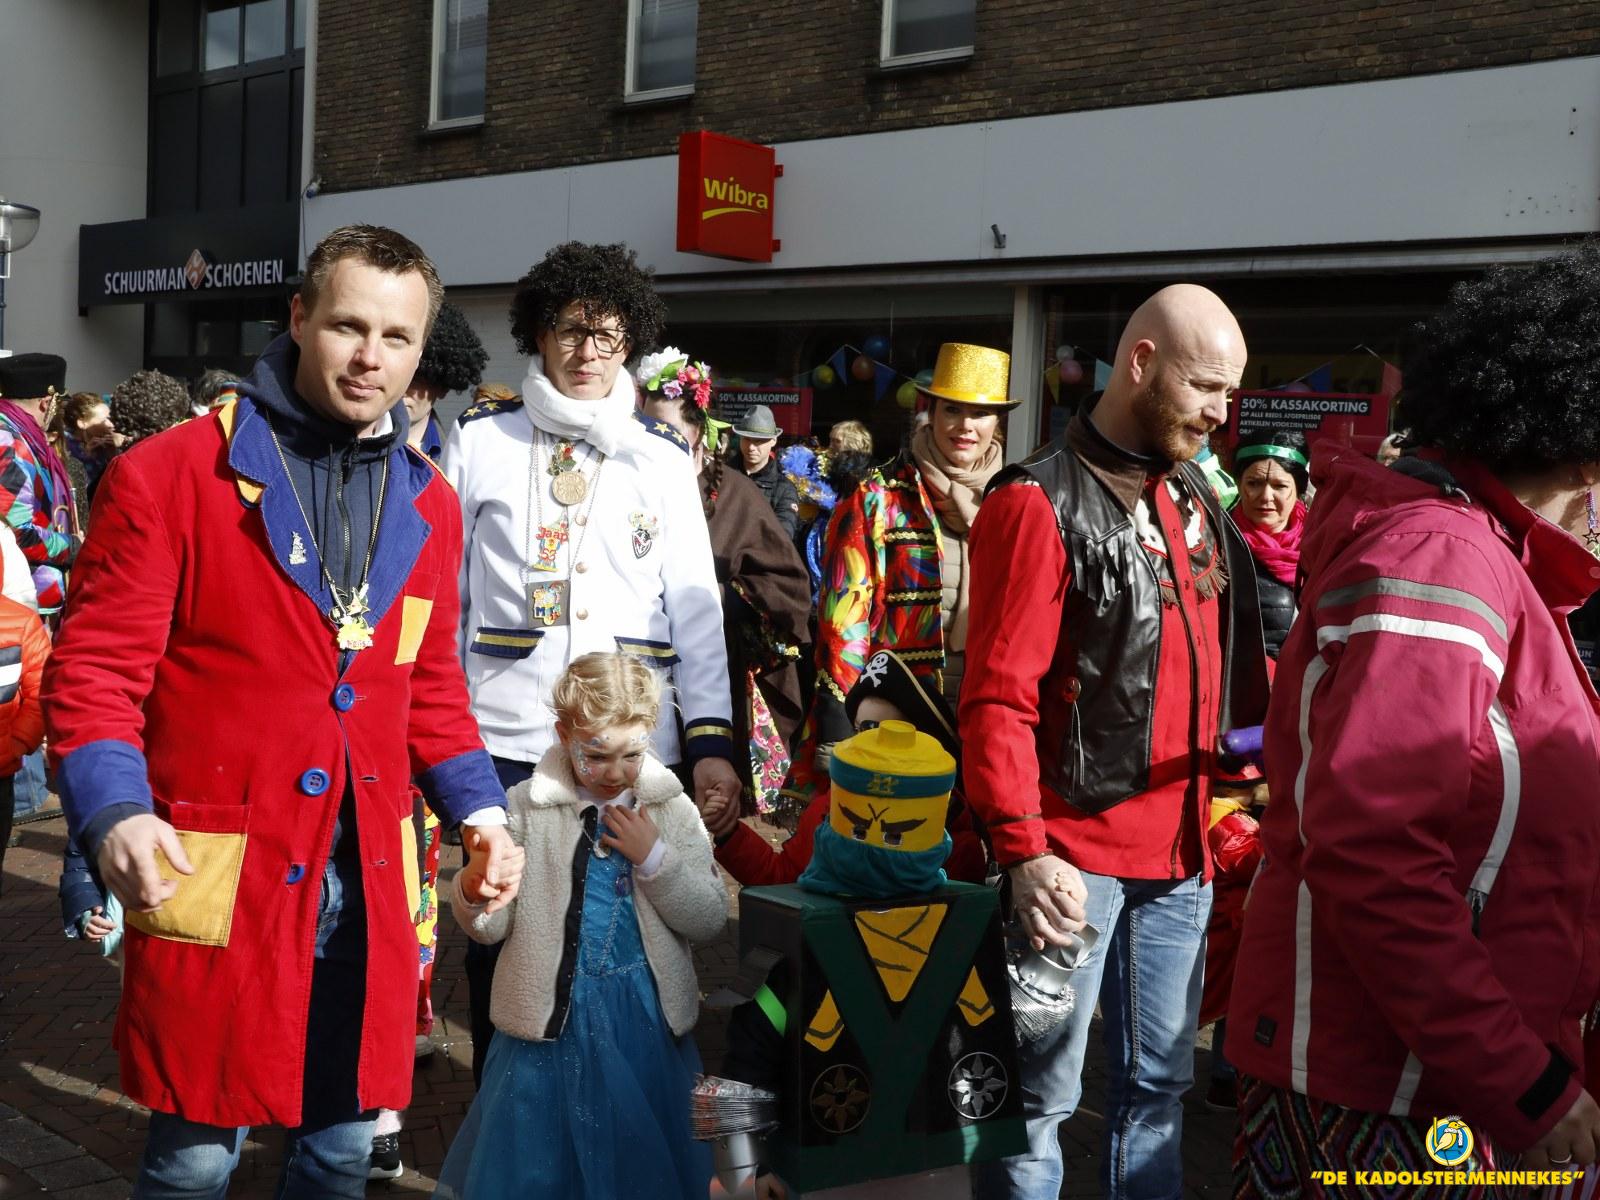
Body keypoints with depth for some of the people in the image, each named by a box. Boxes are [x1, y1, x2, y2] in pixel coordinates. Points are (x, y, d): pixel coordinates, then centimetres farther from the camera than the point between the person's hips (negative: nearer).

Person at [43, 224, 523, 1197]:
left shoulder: (430, 504, 10)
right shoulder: (169, 476, -6)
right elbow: (95, 673, -7)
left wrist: (480, 811, 5)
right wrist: (113, 814, -21)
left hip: (368, 885, 5)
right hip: (214, 875, -4)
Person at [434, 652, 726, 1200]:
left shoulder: (673, 810, -1)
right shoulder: (527, 807, -6)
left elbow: (710, 919, -3)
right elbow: (494, 926, -6)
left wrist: (654, 857, -15)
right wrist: (473, 902, -28)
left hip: (646, 1019, 1)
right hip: (552, 1017, -1)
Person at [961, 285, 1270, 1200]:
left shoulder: (1197, 499, 12)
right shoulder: (1042, 503, -10)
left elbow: (1234, 656, 19)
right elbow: (997, 699, -15)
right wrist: (1023, 850, -23)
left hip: (1181, 852, 7)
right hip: (1073, 853, -7)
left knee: (1159, 1082, 18)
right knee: (1042, 1094, 3)